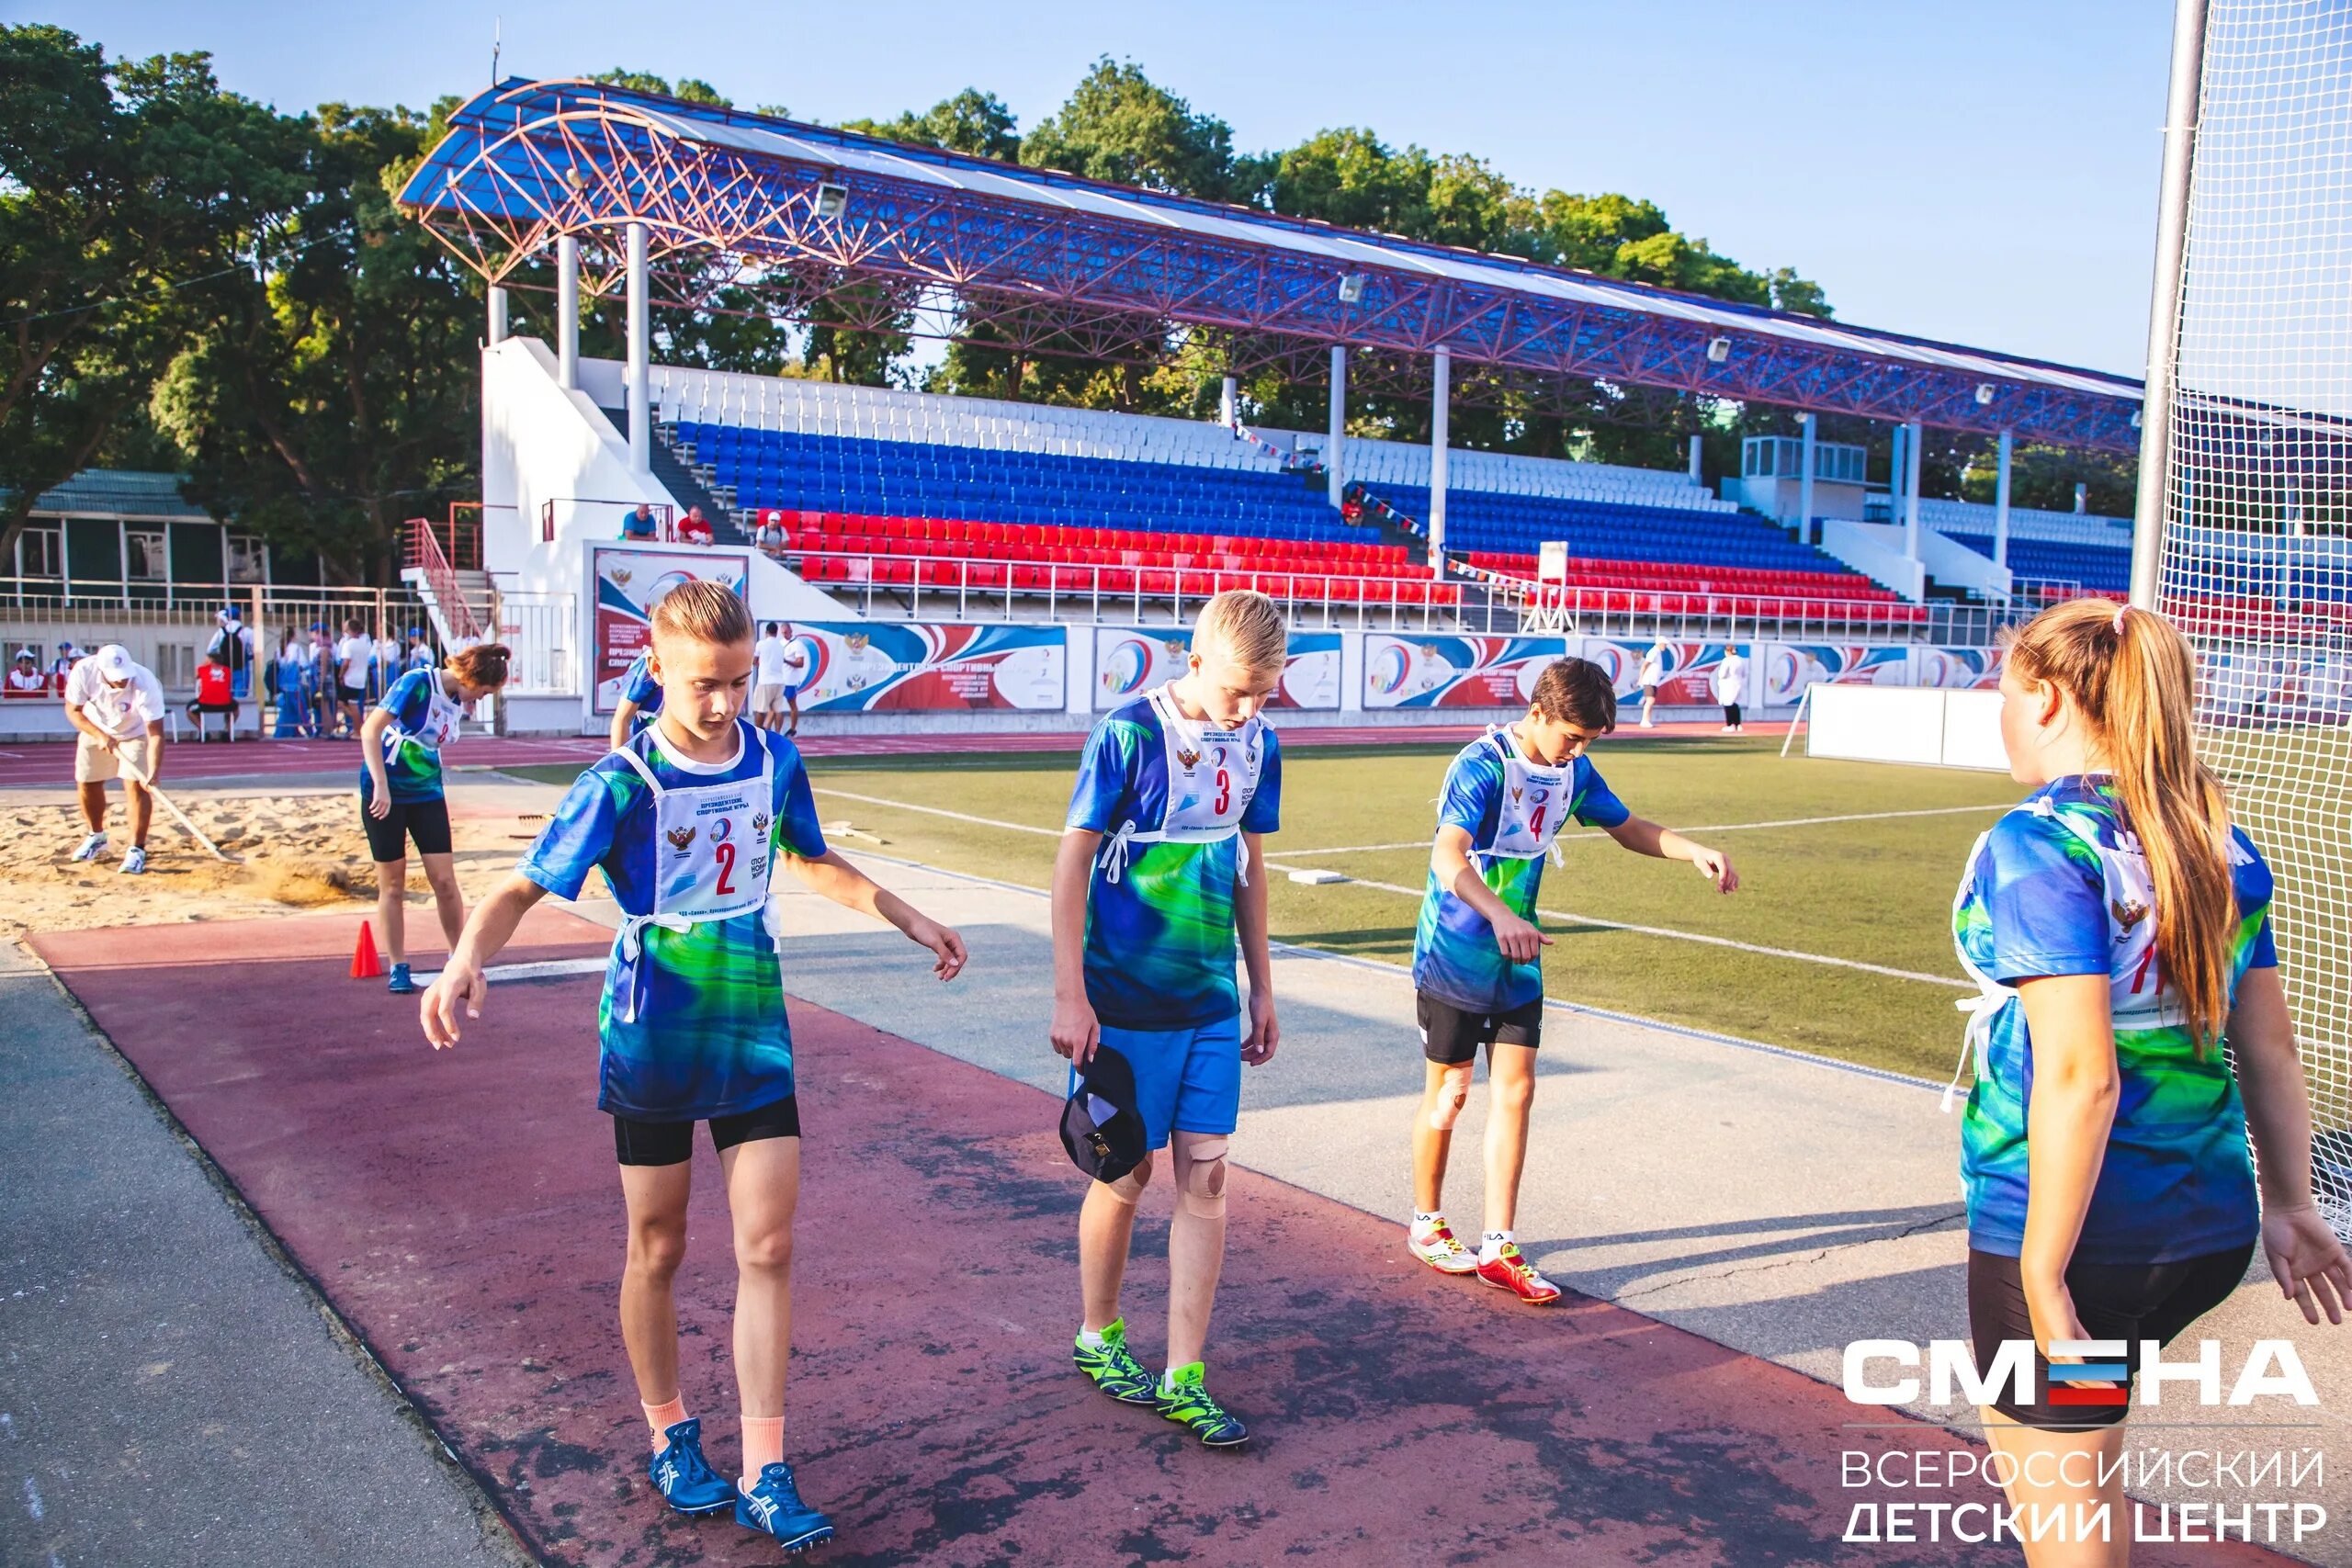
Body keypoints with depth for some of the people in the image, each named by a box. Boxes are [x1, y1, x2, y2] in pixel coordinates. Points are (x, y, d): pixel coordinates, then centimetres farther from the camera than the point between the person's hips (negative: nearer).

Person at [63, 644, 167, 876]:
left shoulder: (145, 683, -38)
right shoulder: (84, 671, -30)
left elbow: (155, 733, -37)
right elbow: (73, 710, -15)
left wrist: (154, 773, -46)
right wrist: (99, 735, -30)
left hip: (135, 733, -3)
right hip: (95, 729, 3)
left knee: (136, 785, -16)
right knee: (86, 784, 10)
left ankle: (137, 850, -7)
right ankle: (97, 837, 36)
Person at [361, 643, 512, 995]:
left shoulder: (458, 702, 4)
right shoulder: (417, 683, -16)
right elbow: (370, 730, -20)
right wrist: (381, 787, -25)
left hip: (427, 794, 5)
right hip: (386, 793, -5)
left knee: (444, 880, 0)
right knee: (392, 884, 3)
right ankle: (398, 968, 13)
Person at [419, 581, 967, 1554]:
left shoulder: (775, 761, -1)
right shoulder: (623, 783, -14)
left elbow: (809, 861, 17)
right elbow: (524, 887, -17)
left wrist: (908, 920, 18)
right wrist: (467, 958, -38)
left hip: (755, 1032, 3)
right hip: (653, 1039, -3)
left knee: (769, 1247, 0)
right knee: (658, 1250, 10)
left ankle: (764, 1477, 9)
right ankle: (671, 1438, 33)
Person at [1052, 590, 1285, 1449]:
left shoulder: (1258, 745, 3)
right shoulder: (1129, 735, -15)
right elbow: (1073, 861, -12)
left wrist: (1263, 990, 14)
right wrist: (1070, 996, -14)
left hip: (1212, 999, 5)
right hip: (1127, 998, -5)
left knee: (1205, 1175, 4)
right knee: (1128, 1172, 7)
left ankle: (1184, 1377, 13)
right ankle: (1097, 1336, 31)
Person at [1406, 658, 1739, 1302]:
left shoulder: (1573, 772, 1)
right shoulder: (1482, 766, -22)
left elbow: (1630, 828, 15)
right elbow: (1447, 858, -35)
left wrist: (1698, 851, -2)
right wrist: (1500, 916, -52)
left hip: (1518, 959, 6)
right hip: (1454, 955, -6)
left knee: (1515, 1089, 2)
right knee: (1450, 1091, 6)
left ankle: (1499, 1247, 10)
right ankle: (1426, 1223, 26)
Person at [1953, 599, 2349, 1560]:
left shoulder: (2040, 844, -18)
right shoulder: (2219, 842, 5)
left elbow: (2079, 1077, -23)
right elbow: (2270, 1051, 11)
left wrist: (2043, 1273, -18)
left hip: (2074, 1229, -8)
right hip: (2210, 1222, 8)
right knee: (2040, 1421, 30)